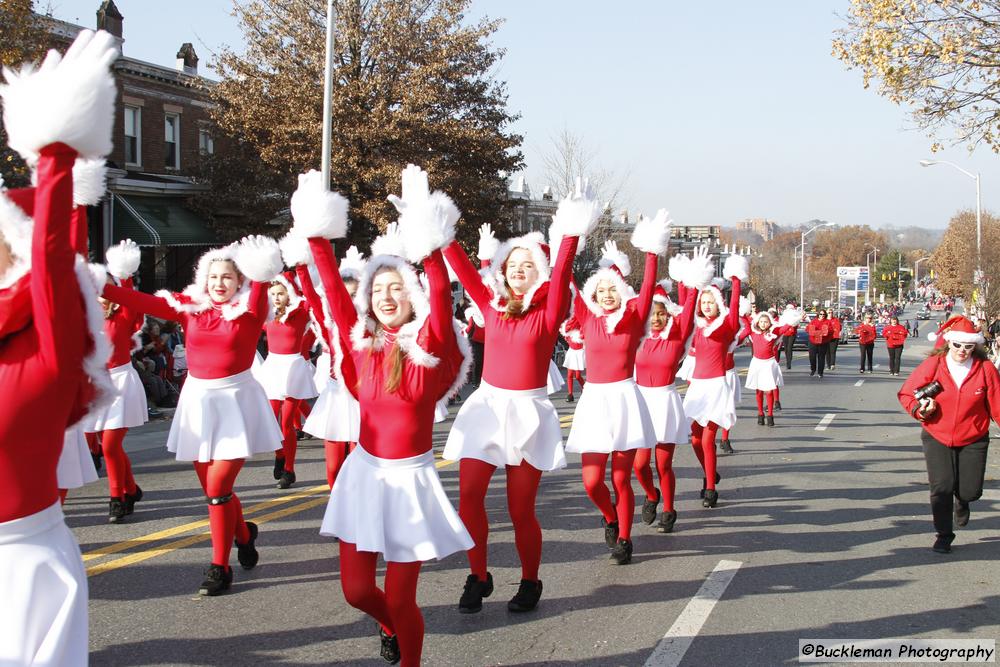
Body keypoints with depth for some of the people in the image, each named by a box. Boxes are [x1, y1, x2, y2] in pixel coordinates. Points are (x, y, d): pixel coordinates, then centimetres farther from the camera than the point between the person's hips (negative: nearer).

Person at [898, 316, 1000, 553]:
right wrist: (919, 409, -20)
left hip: (973, 439, 1)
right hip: (937, 437, -1)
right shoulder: (933, 364, -11)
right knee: (941, 488, -8)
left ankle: (961, 501, 40)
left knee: (971, 491, 0)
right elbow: (906, 394, -2)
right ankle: (944, 535, 15)